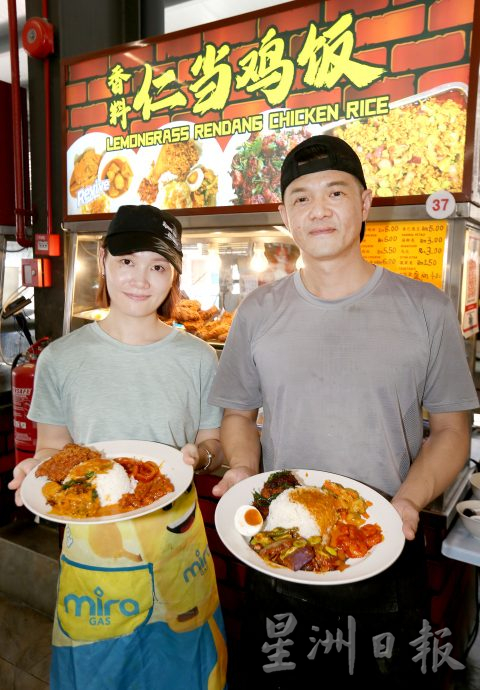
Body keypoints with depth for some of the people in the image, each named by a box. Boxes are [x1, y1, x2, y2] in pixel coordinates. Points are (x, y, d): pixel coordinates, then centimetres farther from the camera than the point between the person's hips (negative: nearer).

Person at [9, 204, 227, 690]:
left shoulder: (198, 358, -5)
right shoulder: (61, 358, -5)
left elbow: (214, 444, 3)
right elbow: (52, 447, 4)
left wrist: (198, 456, -18)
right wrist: (35, 469, -17)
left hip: (174, 539, 1)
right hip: (91, 540, 0)